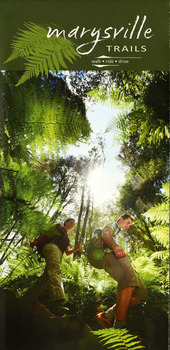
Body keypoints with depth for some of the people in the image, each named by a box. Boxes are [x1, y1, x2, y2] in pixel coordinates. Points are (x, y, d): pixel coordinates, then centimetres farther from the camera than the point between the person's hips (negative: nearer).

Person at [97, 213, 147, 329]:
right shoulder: (113, 225, 21)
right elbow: (105, 234, -3)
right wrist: (115, 246, -24)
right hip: (111, 255, -9)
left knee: (140, 293, -6)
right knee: (129, 281, -35)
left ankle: (107, 316, -9)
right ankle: (119, 325, -41)